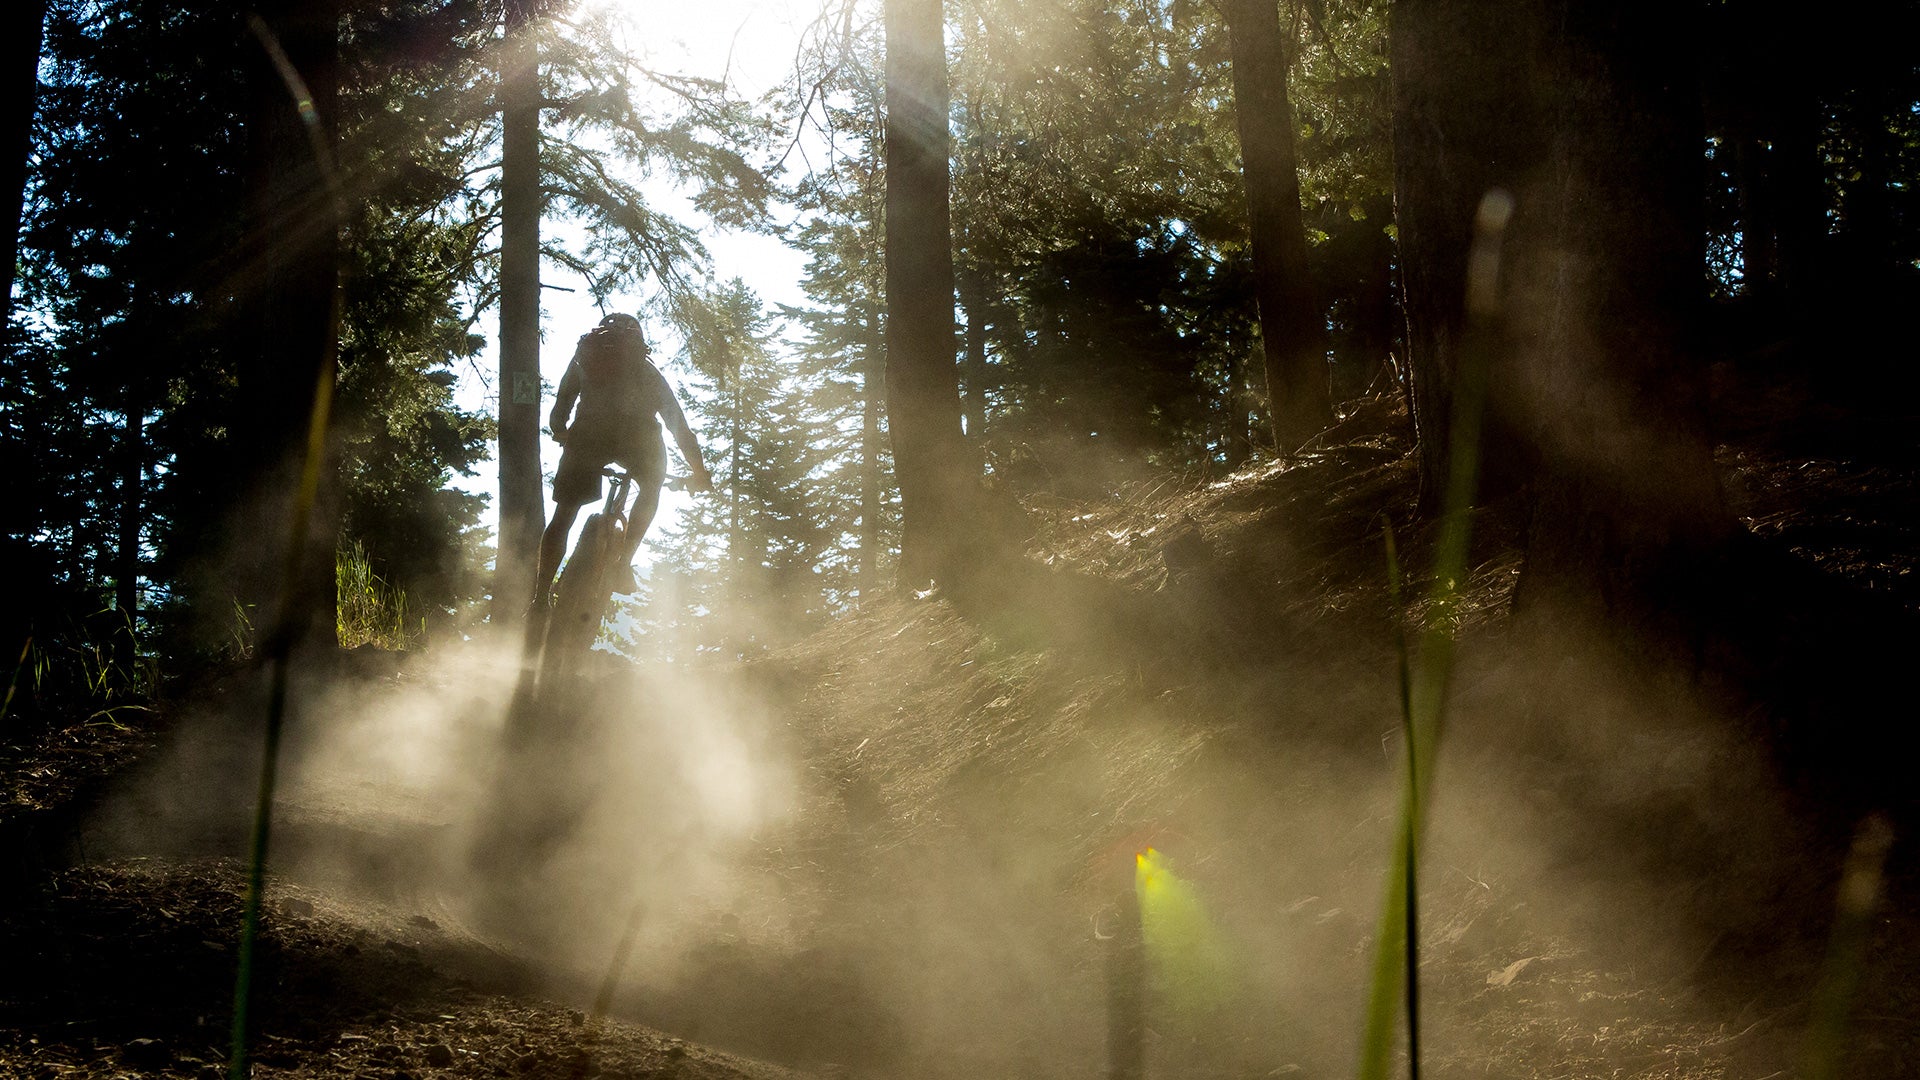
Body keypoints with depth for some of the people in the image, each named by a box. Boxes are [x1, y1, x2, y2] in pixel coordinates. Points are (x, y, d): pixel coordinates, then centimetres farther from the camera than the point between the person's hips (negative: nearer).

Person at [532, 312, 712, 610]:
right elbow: (679, 426, 34)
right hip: (638, 435, 0)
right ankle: (624, 563, 12)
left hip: (588, 432, 0)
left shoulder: (584, 355, 32)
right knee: (650, 491, 31)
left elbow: (557, 417, 29)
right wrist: (699, 472, 43)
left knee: (563, 517, 12)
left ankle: (541, 598, 2)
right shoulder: (648, 371, 34)